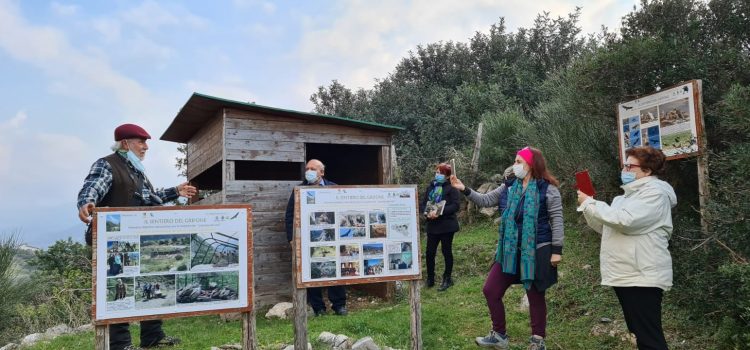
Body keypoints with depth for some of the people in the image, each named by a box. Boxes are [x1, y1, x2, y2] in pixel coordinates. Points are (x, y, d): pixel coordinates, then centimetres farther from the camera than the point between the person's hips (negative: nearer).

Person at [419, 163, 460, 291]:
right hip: (432, 225, 5)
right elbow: (422, 203, 10)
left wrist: (439, 212, -24)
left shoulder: (451, 188, -5)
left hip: (446, 225, -5)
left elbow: (456, 205, -15)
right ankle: (430, 279, 19)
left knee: (446, 252, 6)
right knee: (430, 252, 5)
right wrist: (426, 212, -12)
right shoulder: (430, 187, 12)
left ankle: (447, 279, 20)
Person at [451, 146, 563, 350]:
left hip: (537, 251, -6)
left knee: (535, 295, 8)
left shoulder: (548, 189, -9)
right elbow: (484, 200, 8)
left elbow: (556, 220, -9)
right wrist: (465, 190, -6)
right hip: (510, 251, 6)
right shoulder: (508, 187, 6)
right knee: (490, 290, 7)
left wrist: (557, 250, -13)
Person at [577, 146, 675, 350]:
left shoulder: (655, 192, -11)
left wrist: (589, 203, -15)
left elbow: (624, 220, -25)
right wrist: (587, 207, 4)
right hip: (625, 276, 10)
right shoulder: (629, 194, 19)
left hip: (641, 278, -10)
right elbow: (607, 228, 21)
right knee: (640, 334, 17)